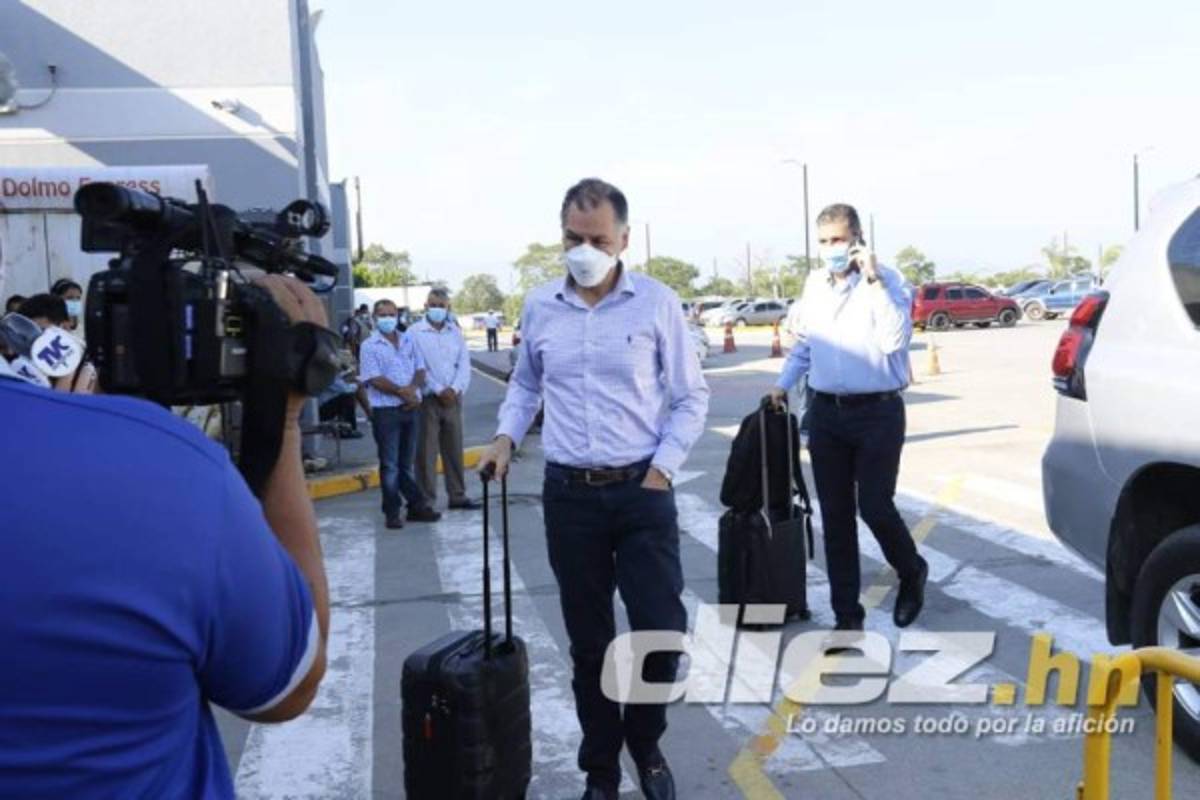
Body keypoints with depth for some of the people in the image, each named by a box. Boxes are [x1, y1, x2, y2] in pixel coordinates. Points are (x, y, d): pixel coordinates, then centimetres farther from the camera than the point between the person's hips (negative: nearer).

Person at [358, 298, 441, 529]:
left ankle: (416, 506, 18)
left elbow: (420, 370, 9)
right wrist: (402, 392, -14)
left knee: (407, 462, 13)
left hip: (411, 408, 5)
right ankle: (392, 512, 6)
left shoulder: (408, 341, 12)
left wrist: (412, 388, -11)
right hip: (386, 411, -4)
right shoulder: (369, 346, -4)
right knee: (390, 465, 1)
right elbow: (375, 380, -12)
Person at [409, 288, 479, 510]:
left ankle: (457, 496, 18)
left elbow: (464, 364, 6)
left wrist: (455, 389, -10)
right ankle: (426, 500, 4)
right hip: (427, 399, -4)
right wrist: (439, 391, -13)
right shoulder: (415, 333, -4)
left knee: (454, 449, 10)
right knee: (426, 452, -1)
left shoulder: (455, 332, 11)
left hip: (453, 398, 4)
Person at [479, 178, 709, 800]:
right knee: (588, 640, 9)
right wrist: (506, 436, 5)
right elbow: (525, 384, 20)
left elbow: (691, 398, 1)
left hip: (643, 492, -2)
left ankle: (645, 743, 28)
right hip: (569, 494, 2)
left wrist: (663, 469, -7)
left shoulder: (657, 303, -5)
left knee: (662, 630, -2)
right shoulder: (538, 307, 3)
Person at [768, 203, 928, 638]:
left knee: (874, 507, -6)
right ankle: (847, 614, 16)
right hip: (826, 412, 5)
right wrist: (783, 384, 12)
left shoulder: (887, 281, -7)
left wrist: (873, 280, -22)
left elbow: (895, 339, -22)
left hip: (878, 412, -5)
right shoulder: (814, 285, 9)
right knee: (835, 517, 6)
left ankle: (912, 573, 27)